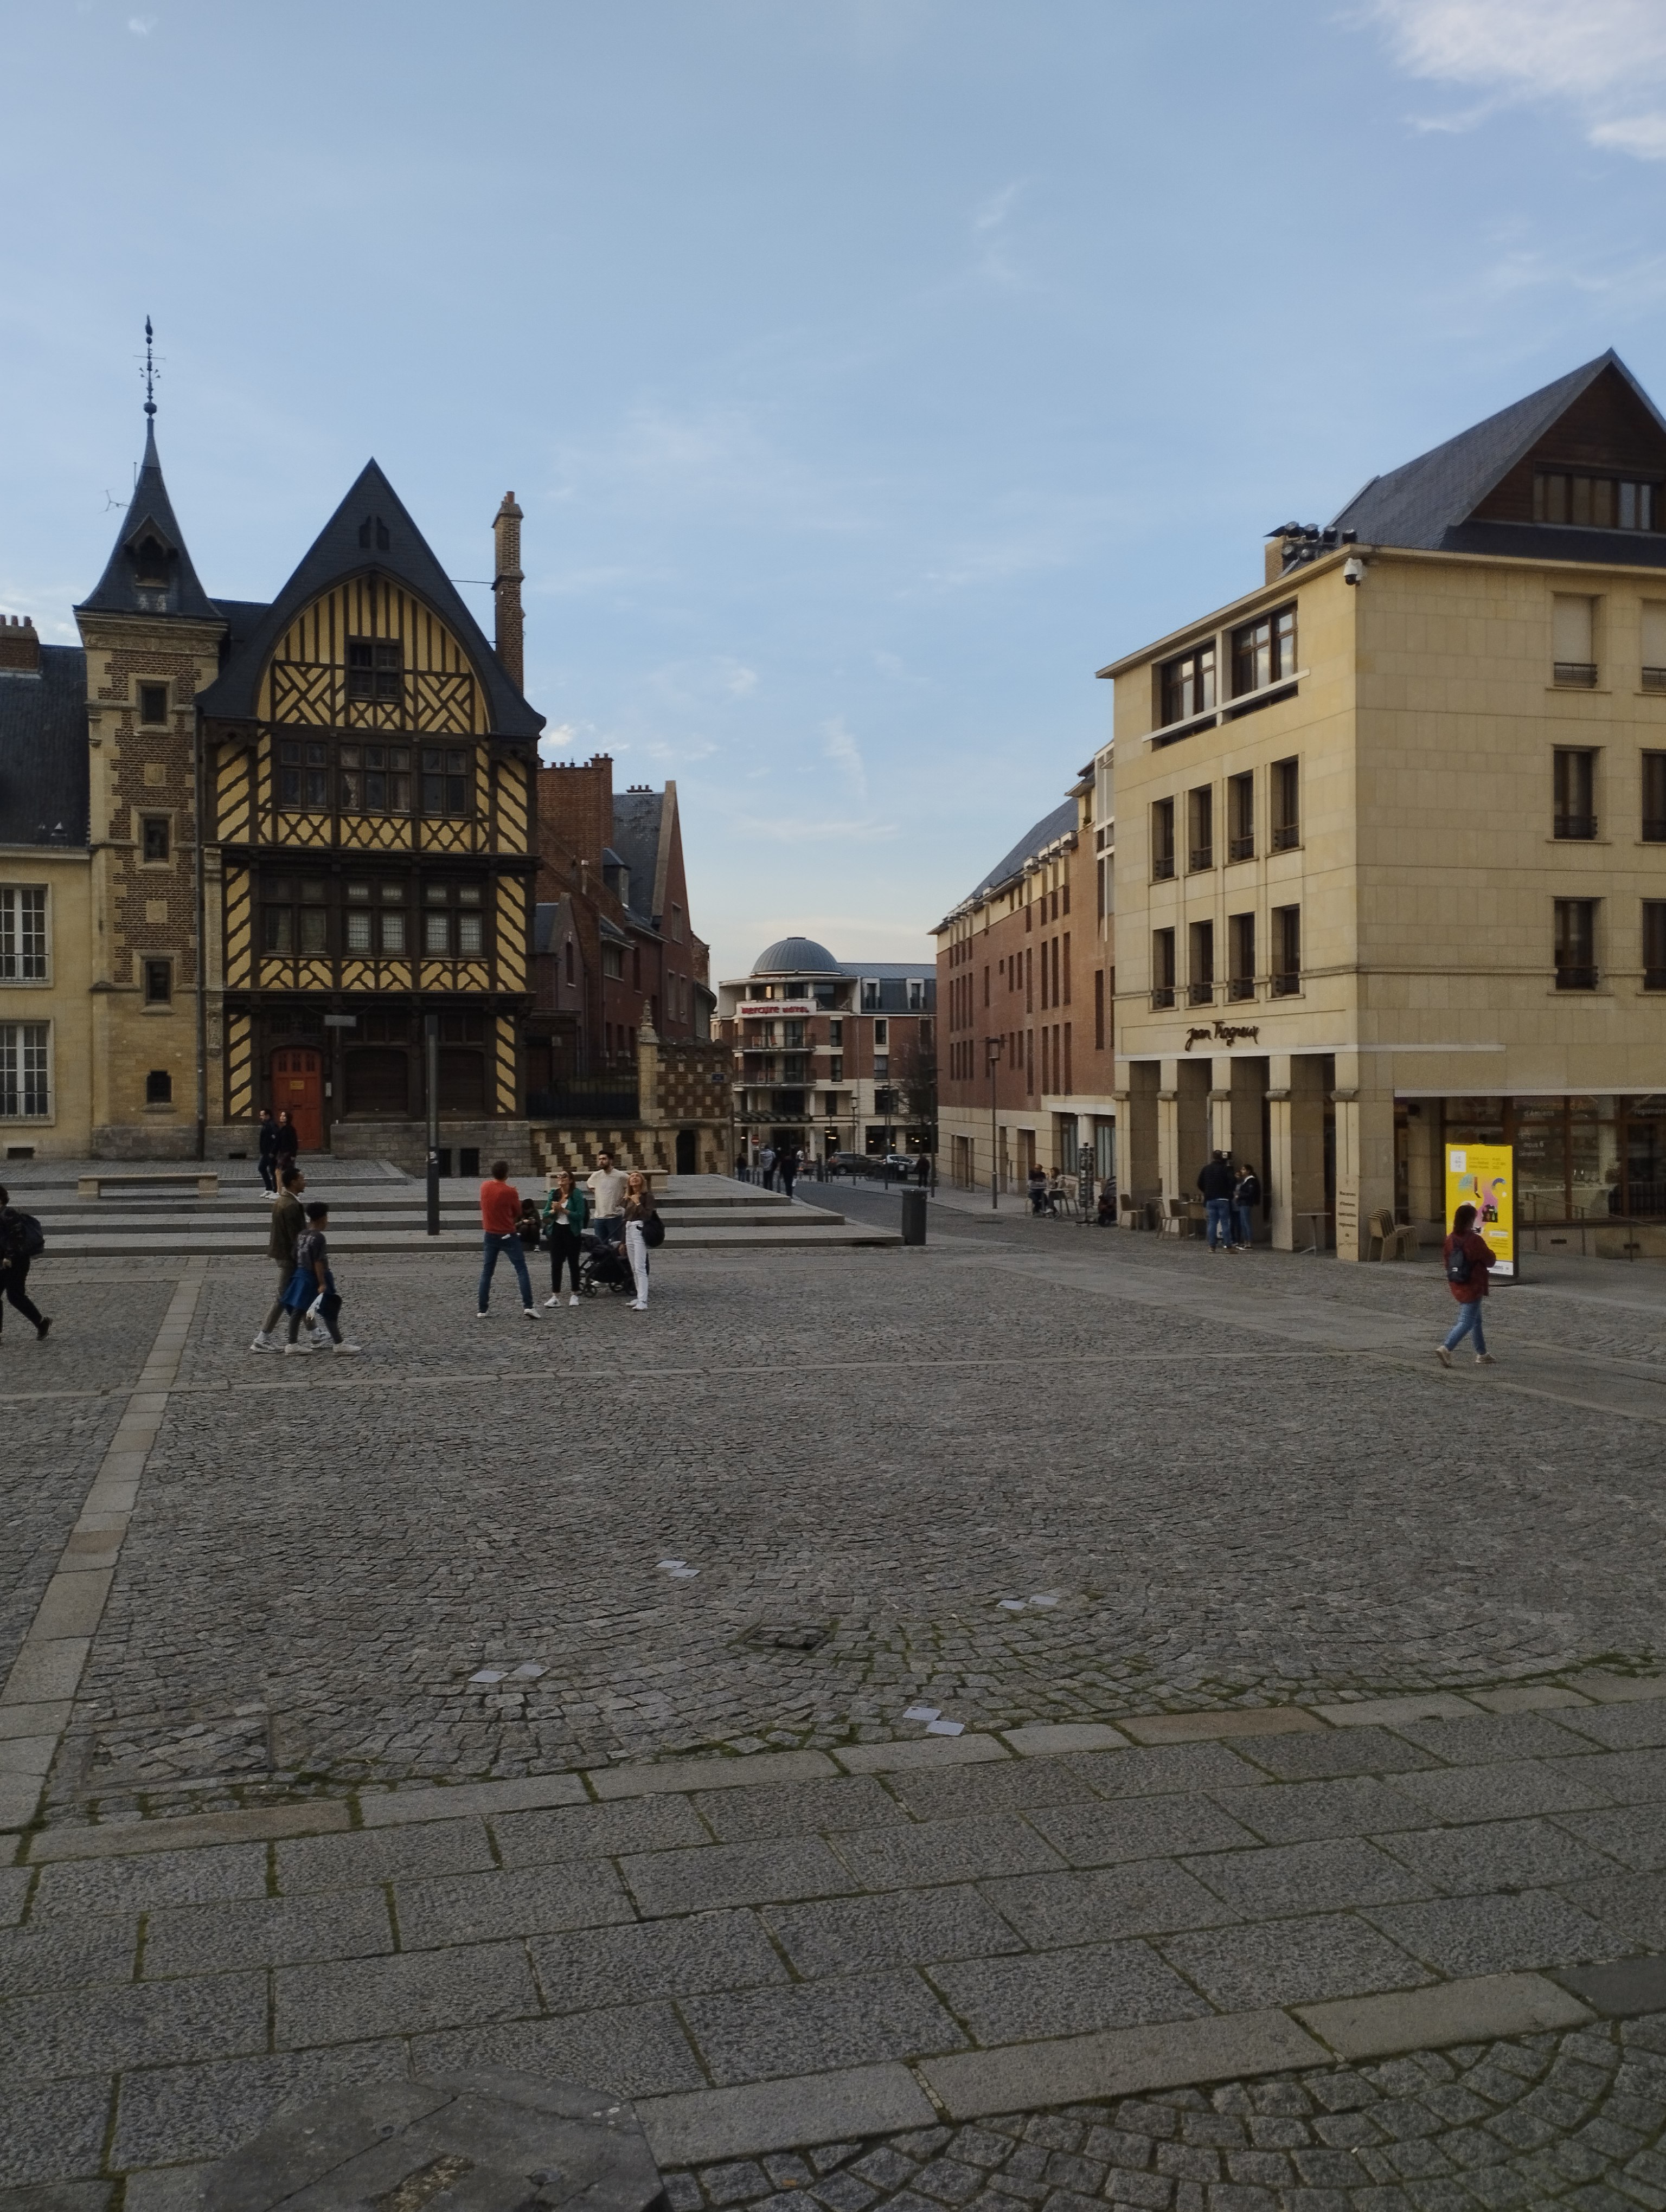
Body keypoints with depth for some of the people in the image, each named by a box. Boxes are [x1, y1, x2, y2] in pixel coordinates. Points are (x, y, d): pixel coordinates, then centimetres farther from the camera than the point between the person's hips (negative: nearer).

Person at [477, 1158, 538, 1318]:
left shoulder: (484, 1187, -1)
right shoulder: (510, 1192, -16)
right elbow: (518, 1213, -3)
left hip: (490, 1235, 4)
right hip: (508, 1236, -4)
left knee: (486, 1273, 11)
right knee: (521, 1270, 0)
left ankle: (482, 1311, 9)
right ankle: (528, 1307, -9)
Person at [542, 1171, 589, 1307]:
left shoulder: (576, 1194, -7)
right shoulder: (554, 1194, 7)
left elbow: (581, 1215, -15)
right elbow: (545, 1214, 8)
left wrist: (563, 1210, -20)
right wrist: (554, 1210, -12)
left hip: (572, 1232, -4)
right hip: (557, 1231, 4)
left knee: (573, 1263, 4)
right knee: (555, 1264, 1)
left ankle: (575, 1295, 14)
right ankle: (555, 1296, 4)